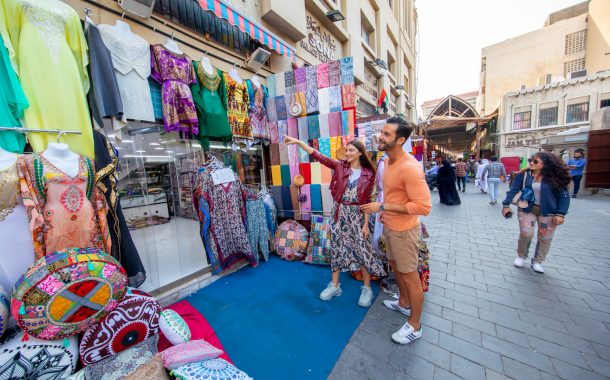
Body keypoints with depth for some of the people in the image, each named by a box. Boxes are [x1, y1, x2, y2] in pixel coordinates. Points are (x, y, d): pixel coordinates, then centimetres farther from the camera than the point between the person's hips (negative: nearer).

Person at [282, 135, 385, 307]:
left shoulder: (368, 174, -3)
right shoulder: (340, 166, 0)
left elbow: (367, 200, -2)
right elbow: (318, 155, -7)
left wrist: (366, 224, -5)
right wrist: (297, 142, -15)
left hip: (357, 214, -1)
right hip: (339, 212, 2)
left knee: (363, 250, 5)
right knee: (336, 248, 10)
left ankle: (367, 289, 27)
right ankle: (335, 286, 28)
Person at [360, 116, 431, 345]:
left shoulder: (410, 167, -27)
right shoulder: (388, 160, 3)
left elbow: (423, 206, -29)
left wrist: (383, 206, -28)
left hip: (404, 229, -9)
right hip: (390, 225, 9)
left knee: (409, 276, 9)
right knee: (395, 266, 26)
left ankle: (414, 326, 32)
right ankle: (404, 304, 51)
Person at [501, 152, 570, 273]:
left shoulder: (555, 178, -6)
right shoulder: (524, 175, -5)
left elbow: (564, 196, -2)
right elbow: (513, 190, -1)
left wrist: (561, 214, -9)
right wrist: (506, 205, -6)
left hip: (548, 212, 1)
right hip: (527, 209, -1)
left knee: (545, 238, 7)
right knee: (526, 234, -7)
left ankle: (537, 262, 24)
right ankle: (521, 256, 17)